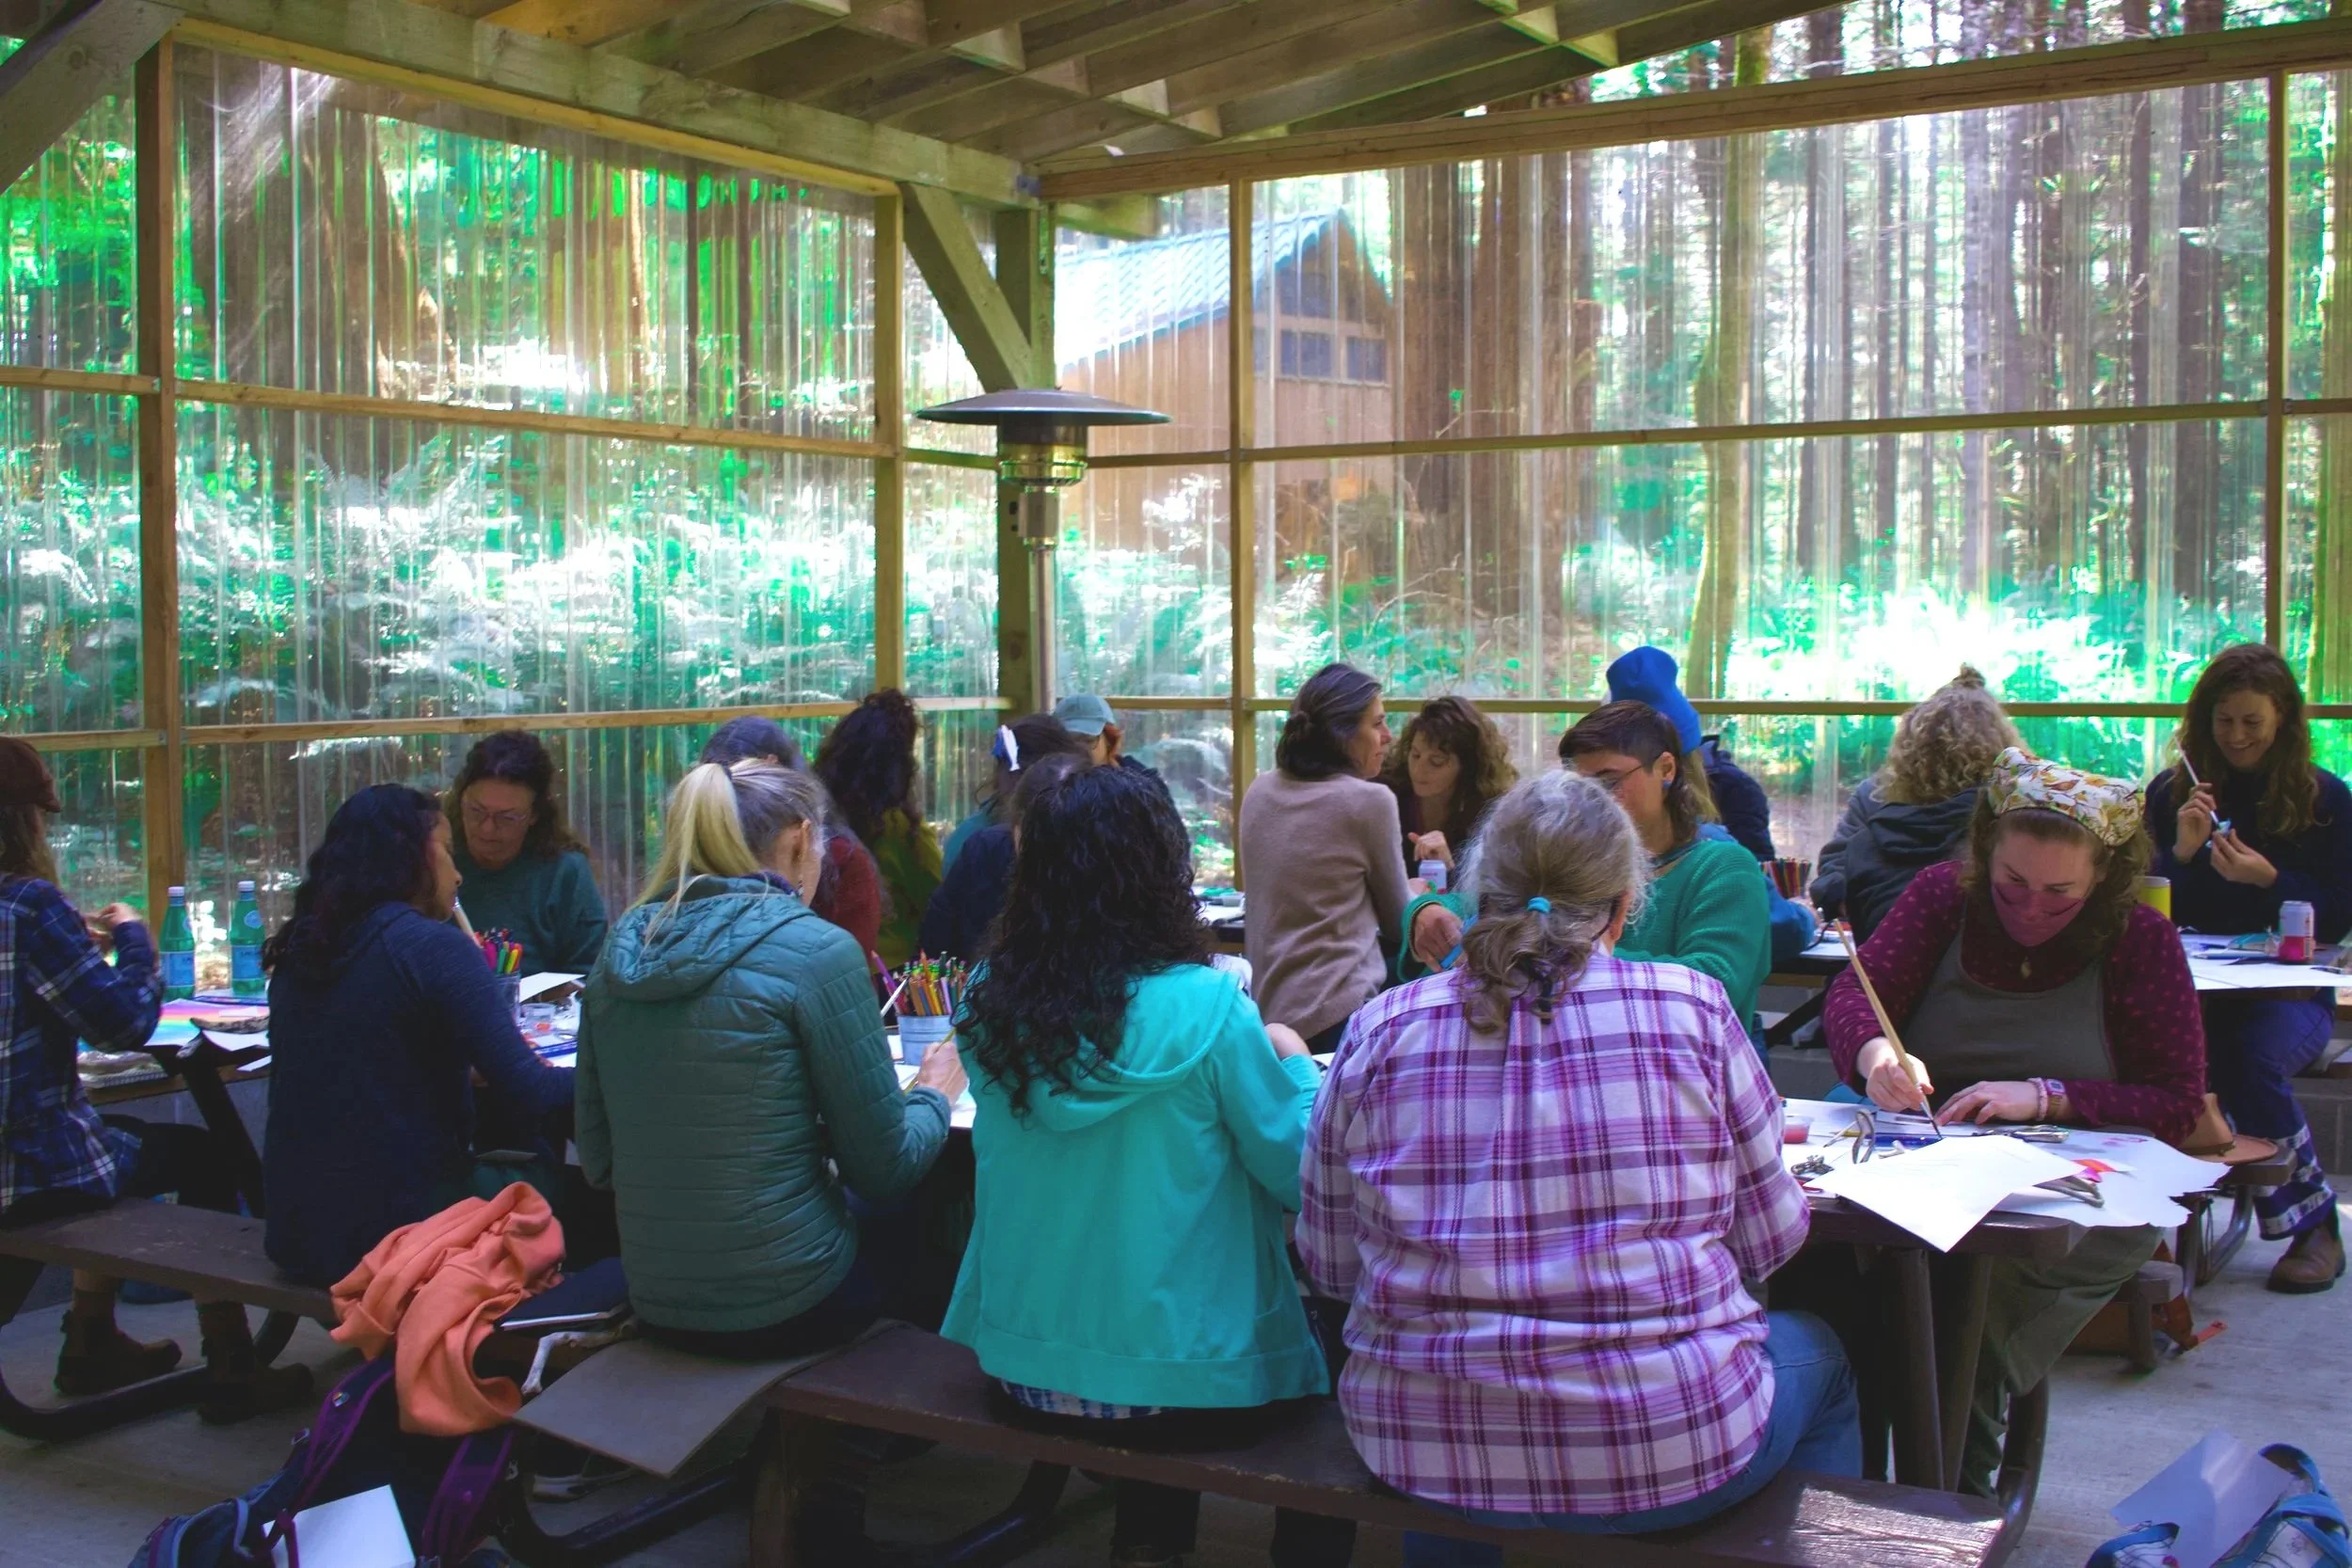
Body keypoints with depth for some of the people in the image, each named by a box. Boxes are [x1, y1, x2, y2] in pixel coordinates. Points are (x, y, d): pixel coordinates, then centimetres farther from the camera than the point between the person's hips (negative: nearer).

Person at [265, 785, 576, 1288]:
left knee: (508, 1166, 25)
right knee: (551, 1177, 18)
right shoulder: (432, 945, -15)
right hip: (399, 1236, -7)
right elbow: (526, 1095, -18)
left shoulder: (300, 949, 6)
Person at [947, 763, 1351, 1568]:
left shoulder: (992, 1002, -6)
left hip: (1026, 1367, 5)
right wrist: (1295, 1063, 8)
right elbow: (1300, 1178, -10)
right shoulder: (1203, 1005, -19)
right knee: (1334, 1357, 23)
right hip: (1180, 1375, -4)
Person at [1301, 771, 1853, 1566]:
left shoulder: (1380, 1032, -6)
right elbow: (1771, 1238, 0)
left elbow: (1329, 1263, 3)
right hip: (1664, 1456, -2)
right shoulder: (1692, 1010, -10)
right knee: (1818, 1354, 30)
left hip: (1420, 1449, 2)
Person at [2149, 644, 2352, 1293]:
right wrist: (2181, 853, -13)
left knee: (2251, 1056, -33)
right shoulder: (2172, 792, 7)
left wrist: (2267, 879, -16)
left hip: (2290, 991, -1)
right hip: (2196, 989, 1)